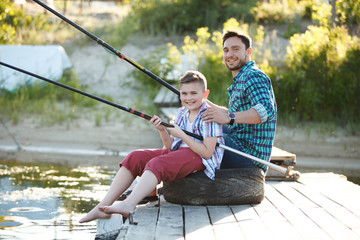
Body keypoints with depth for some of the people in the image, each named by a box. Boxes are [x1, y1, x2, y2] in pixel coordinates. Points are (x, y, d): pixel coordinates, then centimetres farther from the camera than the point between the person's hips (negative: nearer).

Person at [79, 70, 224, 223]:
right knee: (135, 158, -10)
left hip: (200, 158, -8)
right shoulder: (181, 113, 15)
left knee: (157, 163, -34)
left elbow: (207, 152, -18)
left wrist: (181, 135, -17)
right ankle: (104, 206, -21)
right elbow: (171, 146, 17)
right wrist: (162, 131, -3)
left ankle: (128, 205, -53)